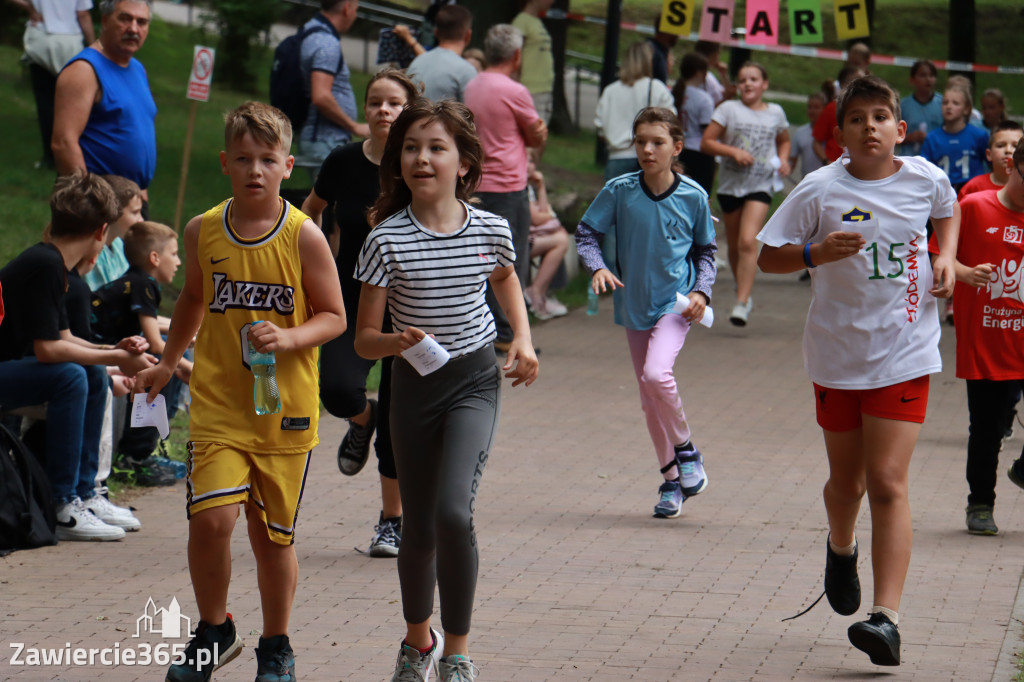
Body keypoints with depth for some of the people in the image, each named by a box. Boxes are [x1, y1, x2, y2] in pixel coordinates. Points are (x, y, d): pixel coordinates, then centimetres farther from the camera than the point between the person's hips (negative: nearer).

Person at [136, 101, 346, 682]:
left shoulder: (304, 237, -6)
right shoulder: (203, 231, 3)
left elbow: (334, 317, -2)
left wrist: (288, 339, -20)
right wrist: (169, 363, 29)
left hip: (286, 411, -1)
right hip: (217, 402, 1)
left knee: (273, 534, 6)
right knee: (211, 519, -15)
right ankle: (214, 630, 9)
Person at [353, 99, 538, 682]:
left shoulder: (491, 230, -6)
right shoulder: (387, 240, -11)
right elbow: (364, 338, -7)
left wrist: (524, 337, 5)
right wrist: (399, 342, -28)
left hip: (475, 379, -1)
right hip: (414, 386, 1)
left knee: (453, 512, -21)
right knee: (419, 529, 10)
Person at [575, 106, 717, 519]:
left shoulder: (693, 197, -7)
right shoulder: (618, 191, -7)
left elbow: (706, 250, 7)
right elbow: (586, 233, 1)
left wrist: (702, 290, -6)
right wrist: (598, 267, -17)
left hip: (675, 303, -3)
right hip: (635, 304, 3)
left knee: (656, 374, -26)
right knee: (649, 399, 9)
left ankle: (686, 450, -3)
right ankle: (671, 479, 24)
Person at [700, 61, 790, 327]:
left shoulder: (775, 113, 8)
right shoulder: (728, 109, 2)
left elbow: (784, 141, 27)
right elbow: (706, 143, -1)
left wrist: (783, 160, 6)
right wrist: (733, 151, -15)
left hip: (760, 185, -1)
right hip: (731, 183, 1)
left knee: (748, 242, -18)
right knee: (734, 245, 12)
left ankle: (742, 304, -22)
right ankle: (743, 290, 35)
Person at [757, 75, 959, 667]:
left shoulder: (926, 180, -2)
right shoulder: (820, 191, -9)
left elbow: (949, 211, 22)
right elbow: (768, 258, -4)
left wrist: (946, 258, 4)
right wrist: (819, 251, -21)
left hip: (905, 355, -1)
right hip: (838, 354, 1)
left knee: (888, 482, -12)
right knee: (847, 480, 15)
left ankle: (887, 616, -16)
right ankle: (842, 548, 50)